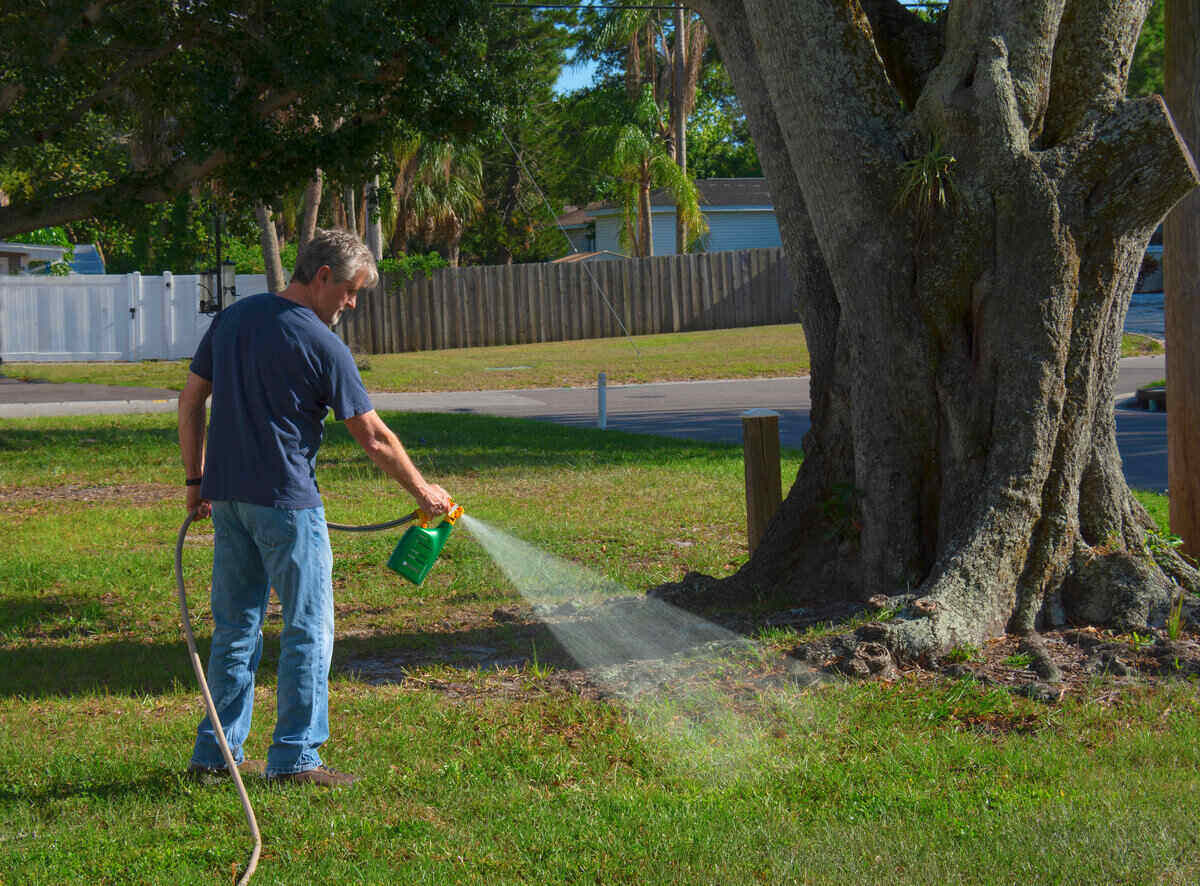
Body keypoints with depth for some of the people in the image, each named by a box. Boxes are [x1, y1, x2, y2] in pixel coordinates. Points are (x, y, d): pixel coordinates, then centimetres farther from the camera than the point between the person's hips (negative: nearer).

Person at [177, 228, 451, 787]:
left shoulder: (233, 317, 9)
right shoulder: (321, 344, -11)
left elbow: (190, 400, 13)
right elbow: (373, 437, -8)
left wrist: (196, 479, 18)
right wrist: (422, 491, 4)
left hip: (226, 495, 7)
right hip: (285, 499, -7)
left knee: (235, 625, 13)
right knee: (308, 627, 1)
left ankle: (217, 751, 16)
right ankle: (294, 757, 1)